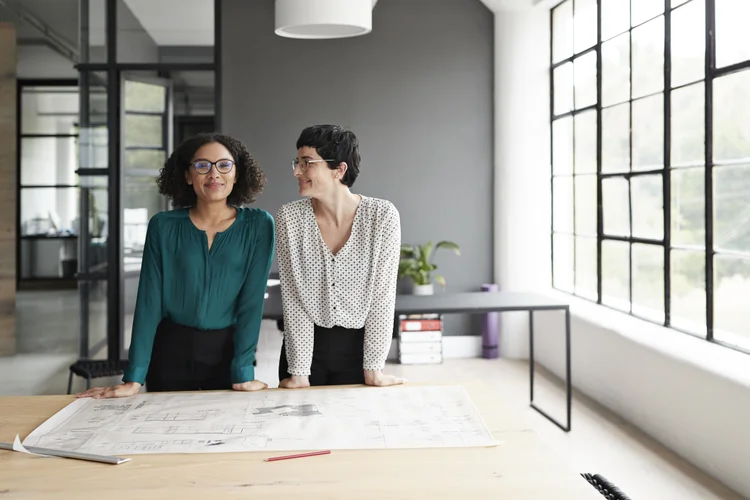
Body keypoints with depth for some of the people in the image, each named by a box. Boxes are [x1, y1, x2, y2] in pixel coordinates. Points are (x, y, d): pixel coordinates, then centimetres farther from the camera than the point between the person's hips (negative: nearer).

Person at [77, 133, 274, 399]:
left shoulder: (258, 225, -5)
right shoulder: (163, 226, -3)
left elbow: (252, 299, -9)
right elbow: (149, 301, -6)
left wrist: (243, 372, -16)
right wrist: (134, 378, -11)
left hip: (228, 352, -1)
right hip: (171, 352, 1)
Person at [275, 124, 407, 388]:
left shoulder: (383, 215, -14)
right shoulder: (290, 217, -10)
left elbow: (382, 293, -11)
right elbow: (293, 297, -10)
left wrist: (373, 368, -10)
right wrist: (299, 372, -12)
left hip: (358, 346, -1)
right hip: (305, 344, 1)